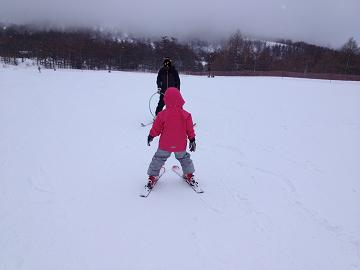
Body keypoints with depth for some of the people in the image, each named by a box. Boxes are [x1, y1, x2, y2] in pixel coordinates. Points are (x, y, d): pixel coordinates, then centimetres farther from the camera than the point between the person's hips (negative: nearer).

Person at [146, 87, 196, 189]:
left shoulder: (162, 114, -16)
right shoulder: (186, 115, -11)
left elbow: (156, 128, -5)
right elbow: (190, 130, -3)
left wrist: (150, 136, 13)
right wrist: (192, 140, 11)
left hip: (164, 145, -1)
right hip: (181, 145, 2)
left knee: (158, 159, 16)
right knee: (184, 158, 26)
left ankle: (152, 177, 20)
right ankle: (189, 175, 33)